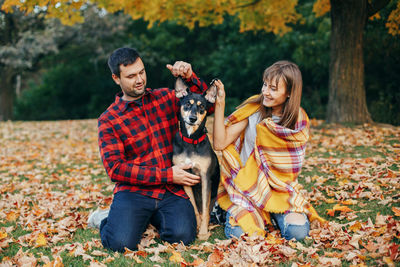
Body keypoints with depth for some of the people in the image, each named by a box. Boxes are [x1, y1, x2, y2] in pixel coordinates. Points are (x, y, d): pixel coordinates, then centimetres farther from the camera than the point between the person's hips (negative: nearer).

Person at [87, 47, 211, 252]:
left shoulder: (166, 97, 12)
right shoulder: (108, 120, 1)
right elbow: (115, 168, -9)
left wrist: (190, 77, -5)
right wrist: (167, 175, -15)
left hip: (172, 191, 3)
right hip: (134, 190, -2)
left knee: (182, 236, -25)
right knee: (121, 243, -26)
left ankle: (153, 217, 8)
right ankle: (109, 218, 10)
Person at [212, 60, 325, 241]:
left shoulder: (299, 121, 0)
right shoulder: (253, 109, -6)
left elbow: (292, 166, 7)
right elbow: (220, 143, -12)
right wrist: (220, 103, -18)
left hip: (281, 189, 2)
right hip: (246, 185, -2)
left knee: (297, 231, -21)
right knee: (239, 232, -25)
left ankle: (272, 214, 11)